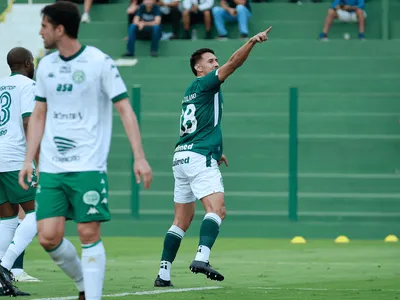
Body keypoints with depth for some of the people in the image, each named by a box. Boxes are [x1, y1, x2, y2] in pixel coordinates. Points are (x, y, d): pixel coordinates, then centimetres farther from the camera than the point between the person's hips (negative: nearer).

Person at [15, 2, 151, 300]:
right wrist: (28, 160, 11)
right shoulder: (46, 65, 11)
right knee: (48, 237, -3)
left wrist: (139, 157, -12)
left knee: (89, 234, -7)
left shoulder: (100, 62, -6)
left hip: (89, 166, -5)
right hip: (51, 169, 5)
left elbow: (125, 110, -6)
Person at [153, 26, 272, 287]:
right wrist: (253, 41, -25)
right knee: (217, 209, -21)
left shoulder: (191, 92, 22)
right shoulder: (203, 85, -4)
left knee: (182, 220, 12)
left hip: (181, 157, 10)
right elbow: (233, 63, -17)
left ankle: (164, 274, 9)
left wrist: (214, 151, 38)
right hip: (199, 158, -10)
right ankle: (202, 258, -40)